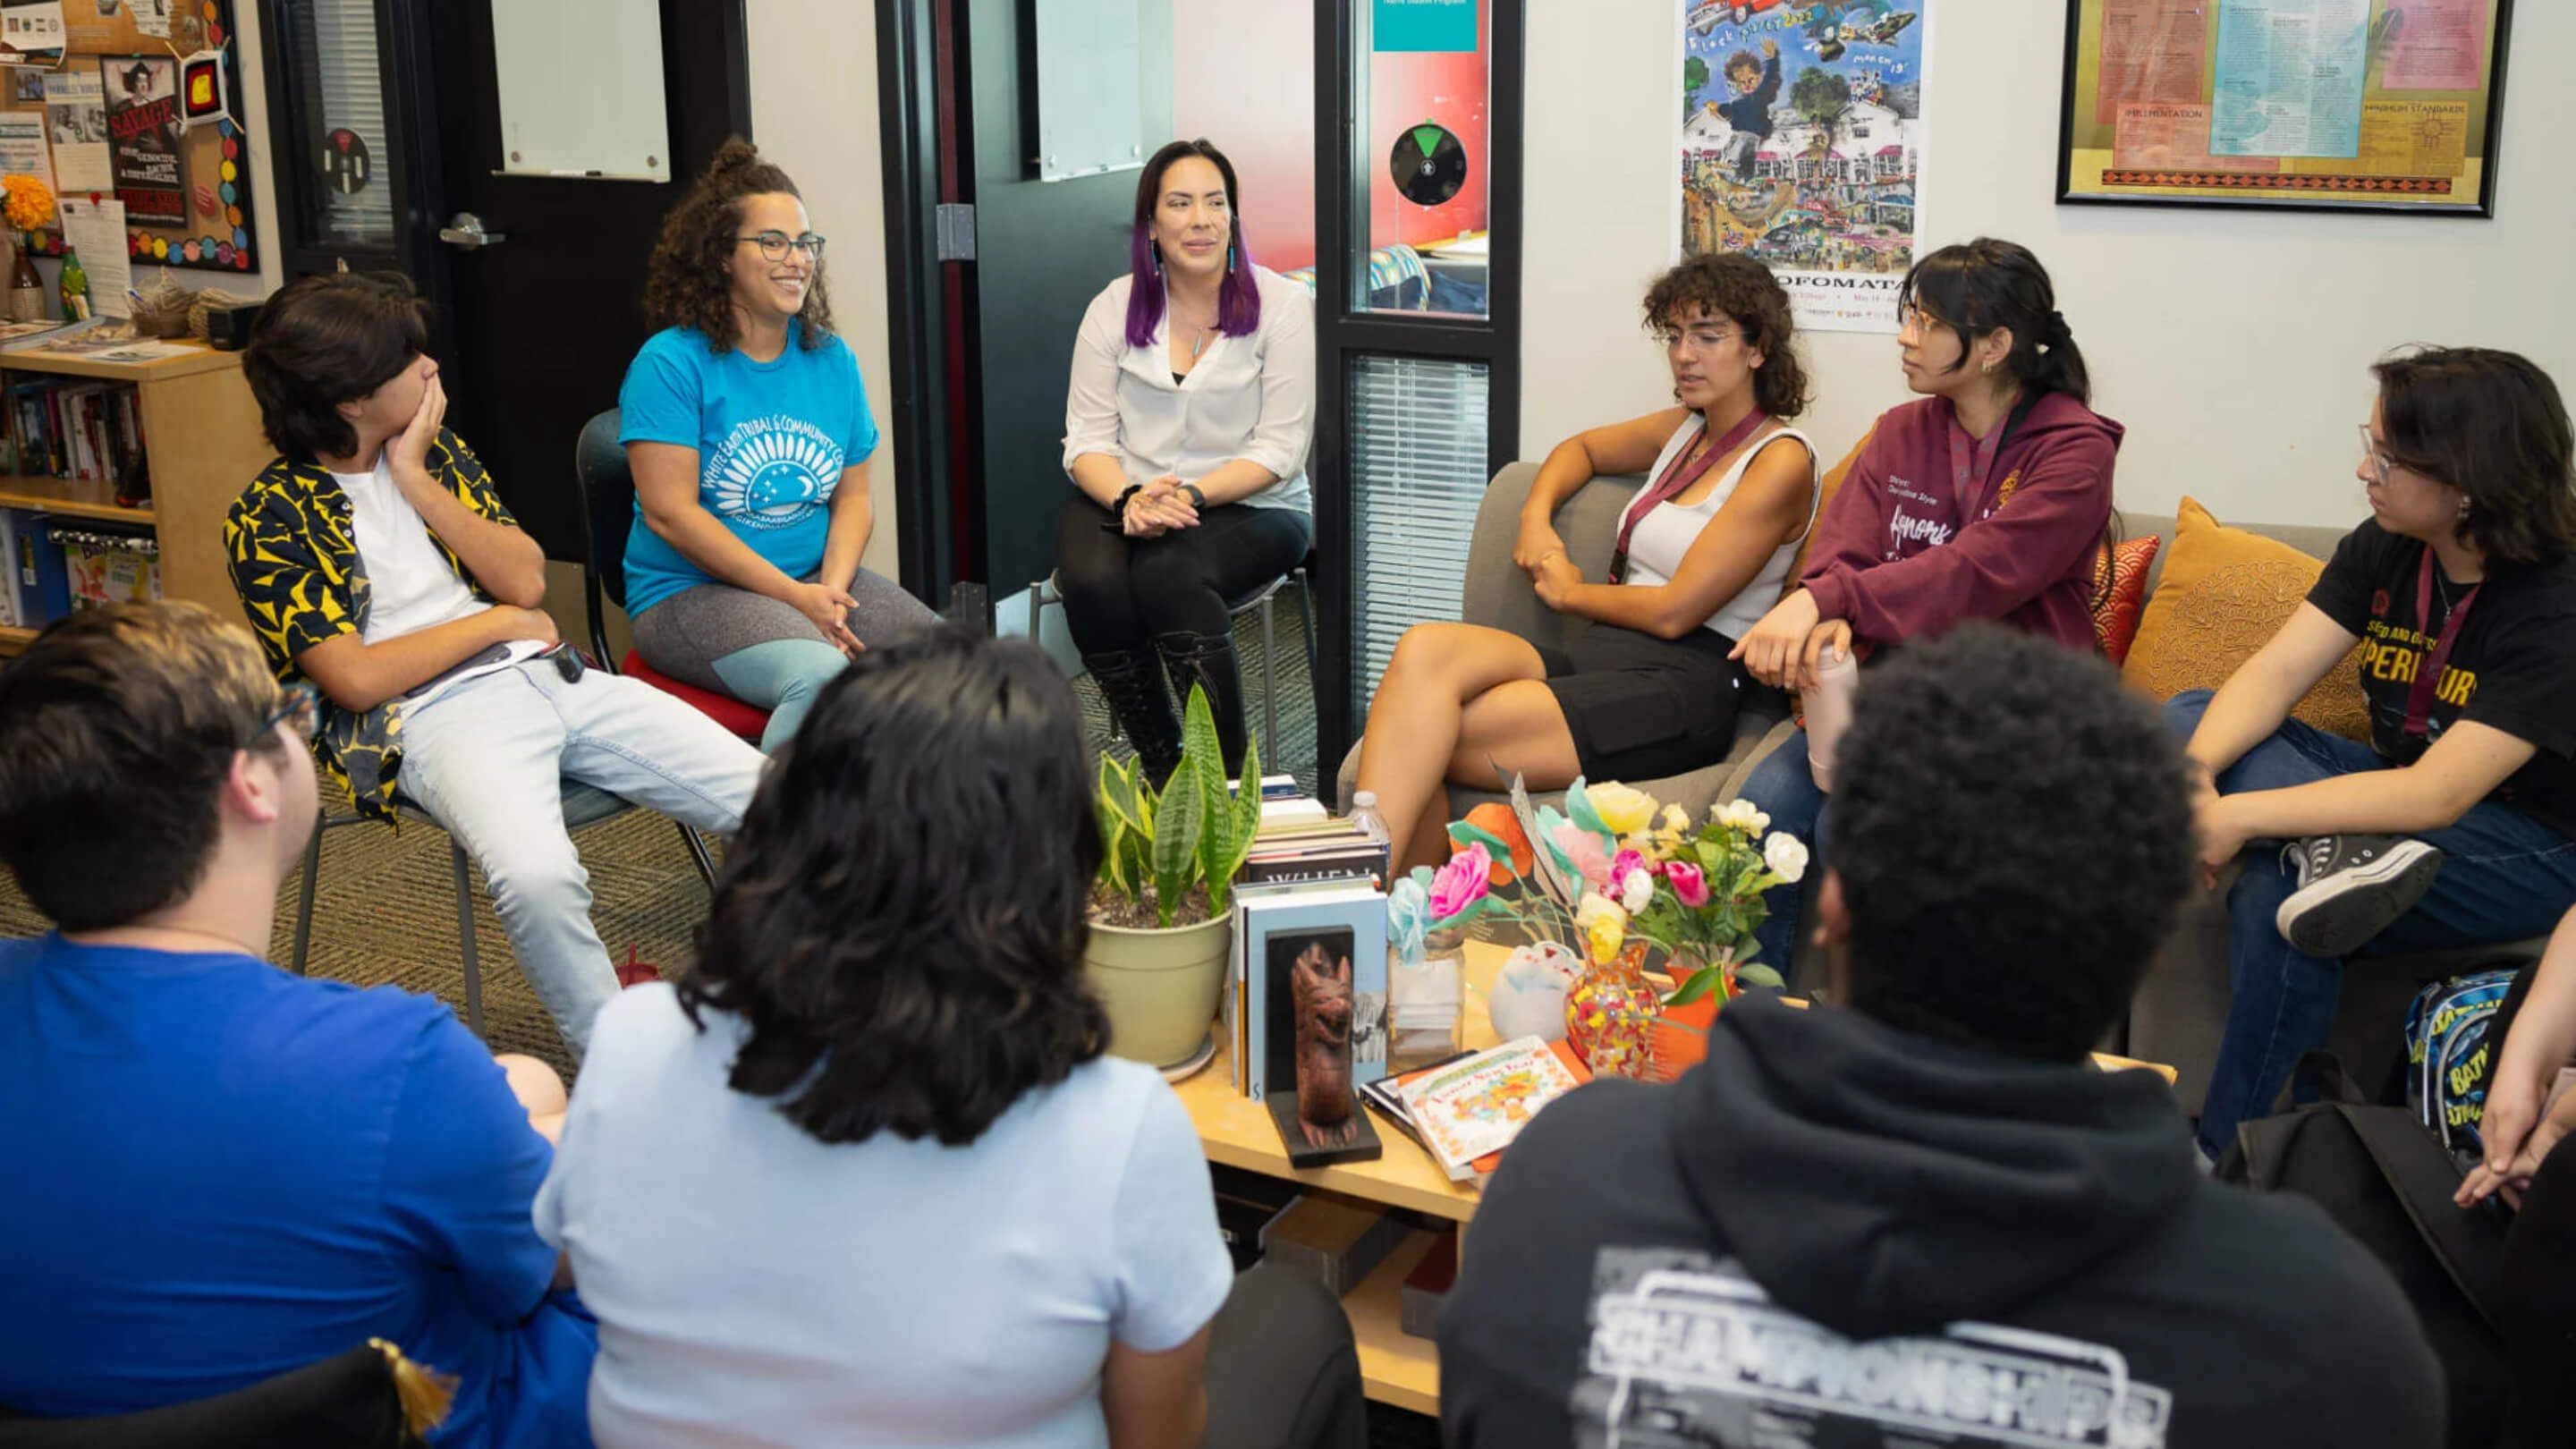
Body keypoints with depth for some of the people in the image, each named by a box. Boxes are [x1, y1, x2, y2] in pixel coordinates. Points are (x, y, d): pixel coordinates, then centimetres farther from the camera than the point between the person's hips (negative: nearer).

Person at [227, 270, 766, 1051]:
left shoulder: (435, 452, 16)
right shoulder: (270, 519, -3)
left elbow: (527, 581, 7)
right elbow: (356, 679, -10)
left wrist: (419, 483, -2)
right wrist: (499, 622, -1)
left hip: (546, 674, 6)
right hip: (429, 716, -6)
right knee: (538, 877, -39)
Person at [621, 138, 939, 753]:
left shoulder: (831, 359, 11)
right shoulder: (672, 363, -7)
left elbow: (853, 496, 10)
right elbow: (669, 513, -13)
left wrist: (831, 589, -11)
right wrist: (796, 597, -15)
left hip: (820, 579, 6)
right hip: (689, 592, -6)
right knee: (821, 676, -35)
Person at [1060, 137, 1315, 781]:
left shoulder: (1282, 305, -3)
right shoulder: (1115, 307, 5)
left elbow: (1280, 449, -8)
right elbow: (1087, 438, 1)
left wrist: (1191, 495, -22)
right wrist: (1130, 499, -21)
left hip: (1251, 506, -3)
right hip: (1125, 499, 3)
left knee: (1167, 575, -34)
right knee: (1092, 583, -30)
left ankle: (1226, 781, -21)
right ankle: (1162, 770, -13)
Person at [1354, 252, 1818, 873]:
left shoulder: (1780, 461, -5)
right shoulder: (1686, 430, 19)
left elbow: (1674, 611, -11)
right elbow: (1583, 448, 40)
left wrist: (1569, 591, 5)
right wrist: (1536, 517, 19)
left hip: (1681, 688, -7)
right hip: (1600, 659, 7)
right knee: (1425, 648, -25)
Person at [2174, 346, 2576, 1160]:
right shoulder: (2384, 549, -3)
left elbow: (2433, 797, -30)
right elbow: (2275, 673, -10)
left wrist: (2240, 817, -35)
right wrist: (2193, 775, -30)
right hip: (2396, 794, 7)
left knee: (2273, 901, -32)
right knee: (2188, 717, -7)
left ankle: (2228, 1163, -16)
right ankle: (2333, 852, -32)